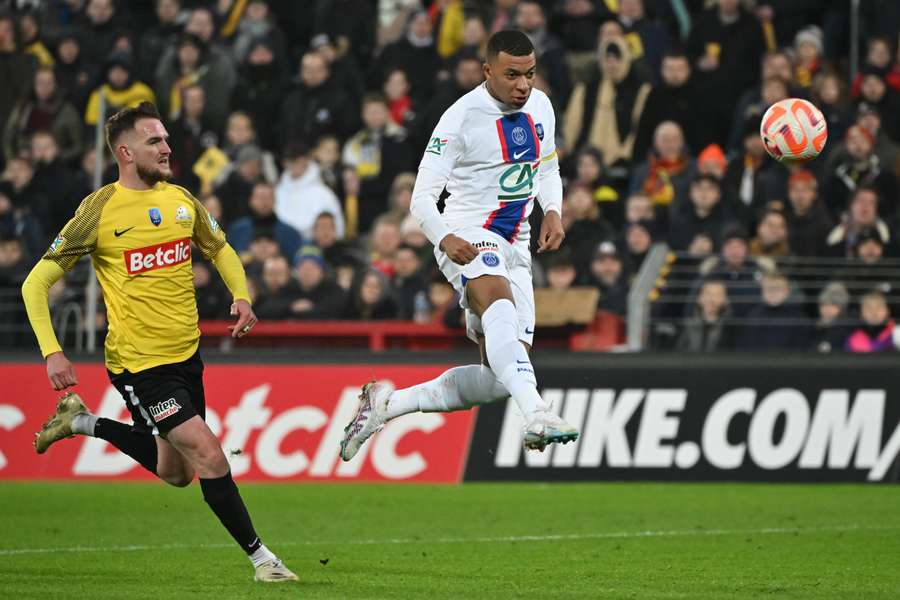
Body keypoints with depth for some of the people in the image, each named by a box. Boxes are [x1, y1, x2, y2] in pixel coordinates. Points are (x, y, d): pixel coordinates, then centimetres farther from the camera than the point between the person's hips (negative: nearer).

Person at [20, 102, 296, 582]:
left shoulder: (180, 200, 3)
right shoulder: (100, 210, -13)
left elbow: (220, 250, 21)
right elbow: (36, 282, -9)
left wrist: (241, 297, 1)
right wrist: (51, 352, -20)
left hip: (186, 354, 7)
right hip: (138, 362, -7)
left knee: (176, 473, 18)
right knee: (209, 456, -15)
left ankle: (81, 422, 34)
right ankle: (260, 557, -2)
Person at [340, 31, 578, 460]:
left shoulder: (540, 106, 6)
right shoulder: (462, 117, -14)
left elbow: (548, 170, 24)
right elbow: (422, 198, -15)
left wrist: (552, 212, 2)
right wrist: (445, 239, -34)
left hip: (514, 246, 7)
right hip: (467, 238, -7)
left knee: (497, 377, 0)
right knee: (499, 301, -40)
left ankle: (385, 404, 16)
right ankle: (536, 414, -61)